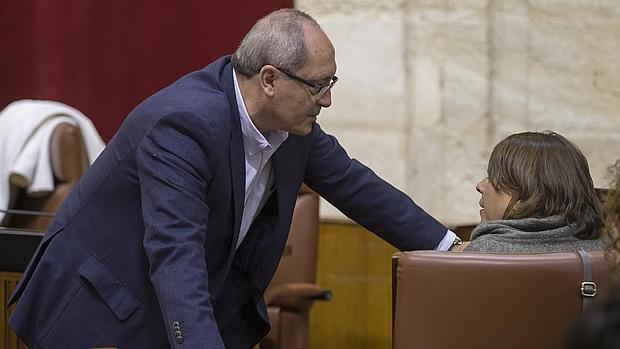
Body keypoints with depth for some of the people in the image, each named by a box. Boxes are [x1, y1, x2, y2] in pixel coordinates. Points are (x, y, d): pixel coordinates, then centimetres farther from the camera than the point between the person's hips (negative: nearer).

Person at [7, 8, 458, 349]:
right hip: (104, 310, -8)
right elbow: (174, 253, -39)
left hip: (200, 304, 8)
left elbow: (352, 182, 8)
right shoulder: (184, 123, -31)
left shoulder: (289, 117, -5)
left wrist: (447, 247, 10)